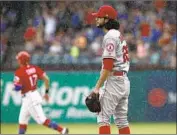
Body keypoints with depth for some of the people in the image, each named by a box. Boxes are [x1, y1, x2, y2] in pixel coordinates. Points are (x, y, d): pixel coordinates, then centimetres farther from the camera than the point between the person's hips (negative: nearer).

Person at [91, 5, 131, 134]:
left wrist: (97, 87, -20)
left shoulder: (110, 36, -12)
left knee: (103, 117, -9)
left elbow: (108, 65, -20)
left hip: (114, 80, -10)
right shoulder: (119, 35, 18)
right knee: (121, 118, 10)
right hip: (125, 80, 10)